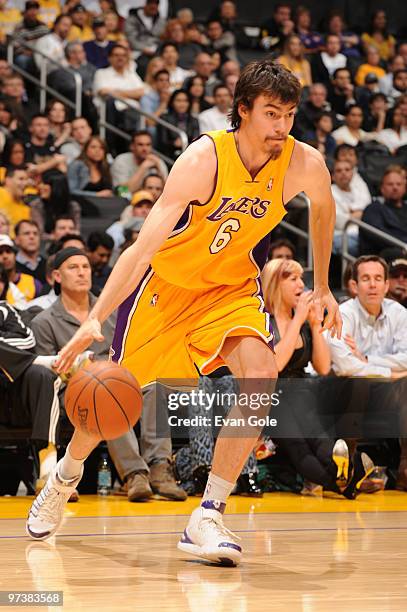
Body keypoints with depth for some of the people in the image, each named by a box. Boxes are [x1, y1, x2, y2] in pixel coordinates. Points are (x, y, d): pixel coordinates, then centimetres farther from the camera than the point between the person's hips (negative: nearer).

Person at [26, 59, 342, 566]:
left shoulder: (304, 164, -19)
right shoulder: (203, 160, -31)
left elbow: (323, 207, 8)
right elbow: (144, 245, -34)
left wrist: (322, 288, 14)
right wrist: (96, 318, -42)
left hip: (232, 283, 3)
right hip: (169, 278, -2)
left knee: (261, 373, -24)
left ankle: (206, 519, -18)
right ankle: (64, 478, 40)